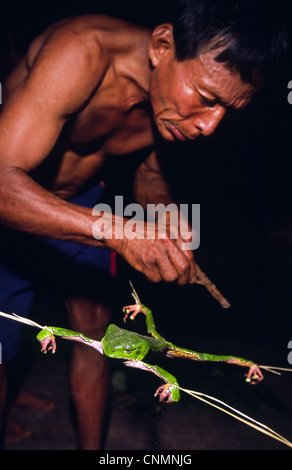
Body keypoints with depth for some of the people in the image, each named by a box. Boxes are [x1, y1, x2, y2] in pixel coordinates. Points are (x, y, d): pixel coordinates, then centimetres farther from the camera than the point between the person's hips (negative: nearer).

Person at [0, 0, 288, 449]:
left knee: (94, 324, 8)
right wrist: (117, 231, -52)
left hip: (80, 198, 5)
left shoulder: (175, 102, -14)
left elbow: (149, 175, 5)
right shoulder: (82, 52, -35)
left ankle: (91, 448, 28)